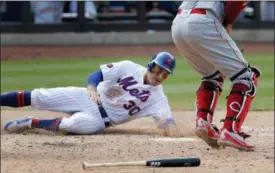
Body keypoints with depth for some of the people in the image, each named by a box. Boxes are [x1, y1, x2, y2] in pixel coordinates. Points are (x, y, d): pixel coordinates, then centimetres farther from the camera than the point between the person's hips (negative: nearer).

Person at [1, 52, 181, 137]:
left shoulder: (157, 97, -11)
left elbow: (166, 117, -23)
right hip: (89, 98, 1)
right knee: (39, 97, -12)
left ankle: (32, 123, -16)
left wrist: (170, 125, -48)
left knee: (87, 124, -34)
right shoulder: (129, 68, -10)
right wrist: (92, 88, -36)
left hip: (102, 118, -1)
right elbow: (98, 74, -13)